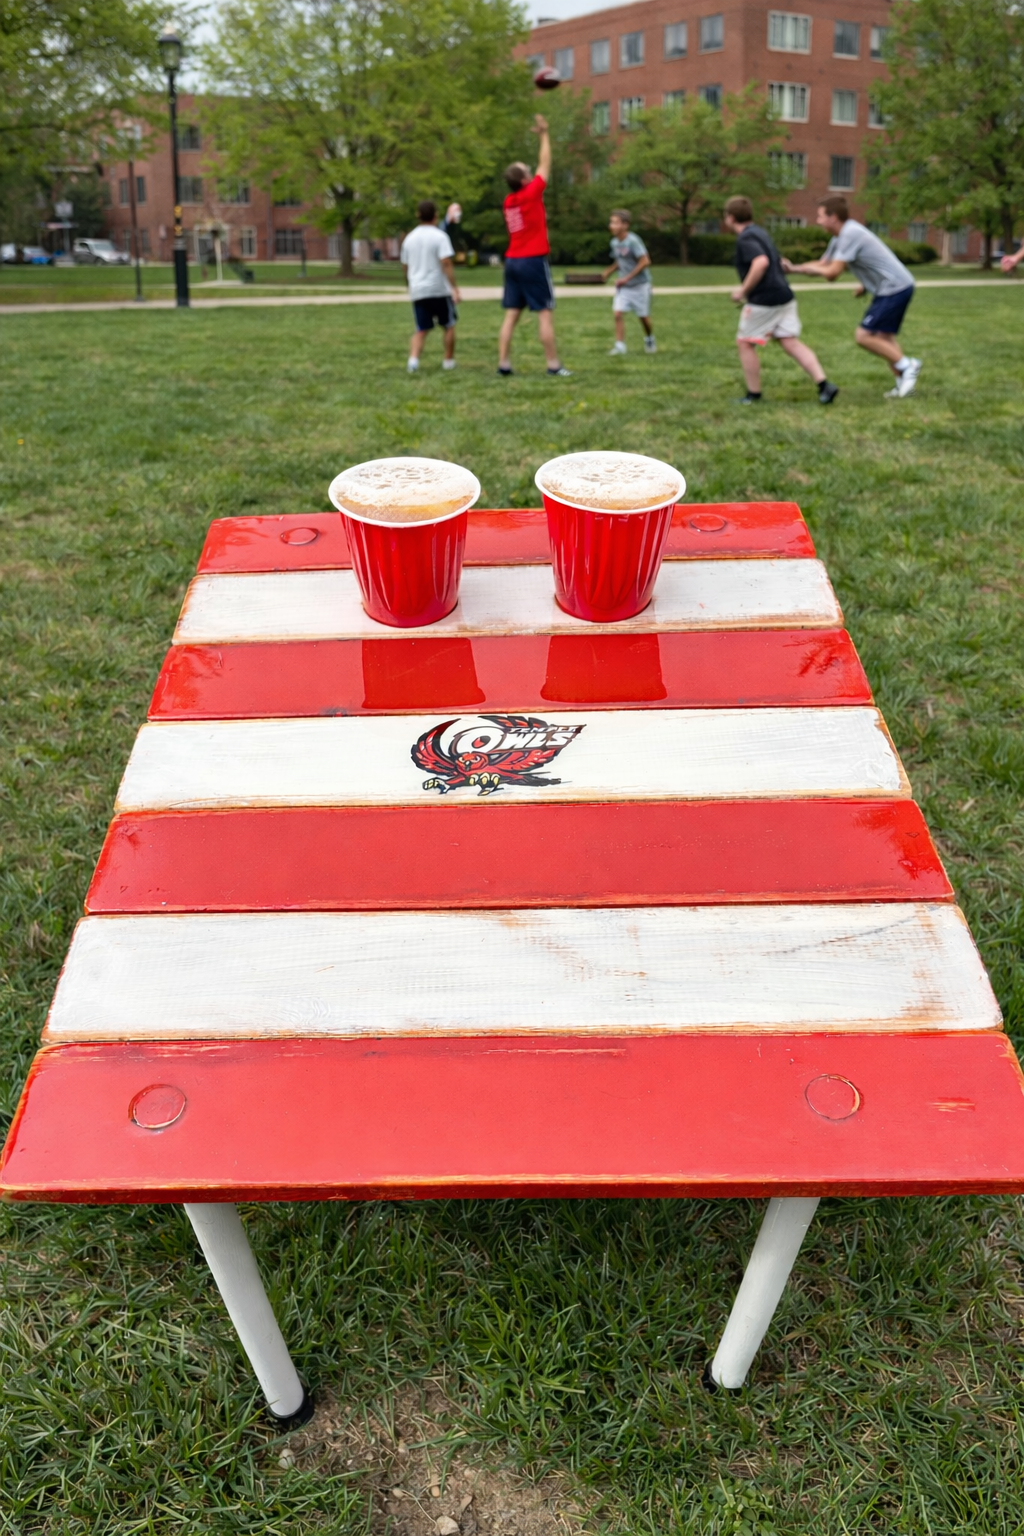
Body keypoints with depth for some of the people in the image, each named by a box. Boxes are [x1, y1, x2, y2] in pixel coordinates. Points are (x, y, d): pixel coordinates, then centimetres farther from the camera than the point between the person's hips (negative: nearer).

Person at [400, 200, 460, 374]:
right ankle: (449, 361, 17)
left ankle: (413, 359, -15)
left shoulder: (409, 238, 9)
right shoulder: (439, 236, -6)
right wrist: (454, 288, -17)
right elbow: (446, 263, -16)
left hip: (417, 290, 4)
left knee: (421, 330, 6)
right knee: (449, 326, 14)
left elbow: (404, 266, 16)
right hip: (439, 289, -4)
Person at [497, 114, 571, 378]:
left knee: (511, 314, 4)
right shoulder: (531, 194, -8)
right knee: (545, 314, -5)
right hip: (533, 260, -7)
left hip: (512, 261, 7)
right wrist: (544, 134, 15)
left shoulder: (508, 201, 10)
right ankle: (554, 366, -6)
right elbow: (545, 164, 4)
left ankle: (503, 364, -1)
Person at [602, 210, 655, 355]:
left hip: (639, 284, -5)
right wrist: (609, 271, 0)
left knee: (643, 316, 7)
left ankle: (649, 339, 34)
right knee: (618, 313, -12)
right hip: (623, 285, 5)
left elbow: (645, 261, -22)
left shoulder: (633, 241, -19)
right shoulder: (614, 242, 2)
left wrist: (627, 277, -22)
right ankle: (620, 346, -9)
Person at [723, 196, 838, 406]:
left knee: (745, 343, 7)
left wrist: (743, 290, -19)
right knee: (791, 343, 3)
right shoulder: (760, 233, 20)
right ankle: (824, 384, -9)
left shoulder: (745, 238, -11)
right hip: (784, 296, 9)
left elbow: (761, 262, -28)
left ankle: (753, 394, 11)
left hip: (763, 300, -9)